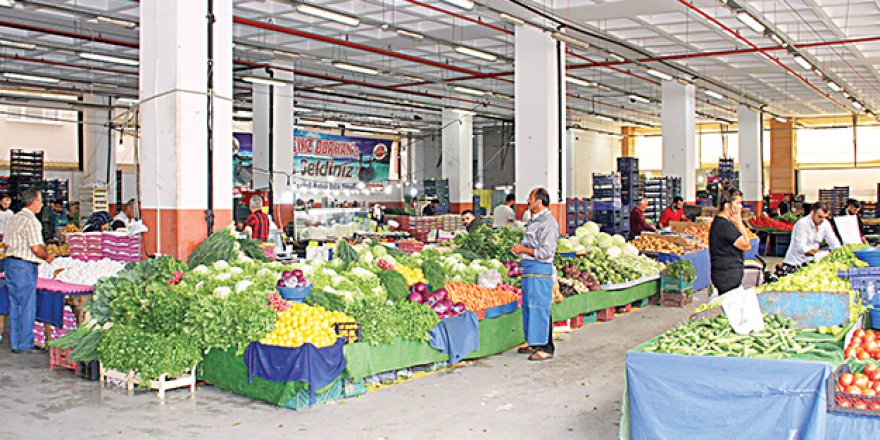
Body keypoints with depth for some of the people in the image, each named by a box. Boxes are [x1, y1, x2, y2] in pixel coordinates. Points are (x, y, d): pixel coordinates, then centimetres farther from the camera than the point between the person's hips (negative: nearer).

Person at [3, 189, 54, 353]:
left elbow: (6, 244, 18)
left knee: (14, 305, 13)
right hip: (25, 266, -9)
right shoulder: (31, 221, -15)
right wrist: (47, 256, -3)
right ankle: (25, 344, 5)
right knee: (27, 307, -1)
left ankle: (15, 344, 19)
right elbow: (36, 248, -20)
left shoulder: (13, 219, 13)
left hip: (10, 263, 9)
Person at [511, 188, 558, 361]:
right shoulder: (533, 221, 18)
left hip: (540, 270, -10)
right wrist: (518, 249, 11)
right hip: (529, 269, 10)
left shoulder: (548, 223, -13)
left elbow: (546, 252, -20)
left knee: (540, 308, -7)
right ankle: (534, 344, 24)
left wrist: (524, 249, -13)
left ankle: (546, 348, 0)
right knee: (529, 307, 14)